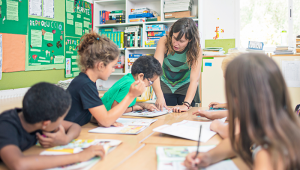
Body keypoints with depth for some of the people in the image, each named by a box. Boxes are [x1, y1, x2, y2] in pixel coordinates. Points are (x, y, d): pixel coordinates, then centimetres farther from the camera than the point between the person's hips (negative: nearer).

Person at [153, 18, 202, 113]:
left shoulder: (196, 50, -27)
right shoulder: (164, 42, -27)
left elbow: (194, 79, -35)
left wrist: (186, 104, -49)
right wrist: (159, 96, -50)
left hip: (186, 86, 0)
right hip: (166, 85, 1)